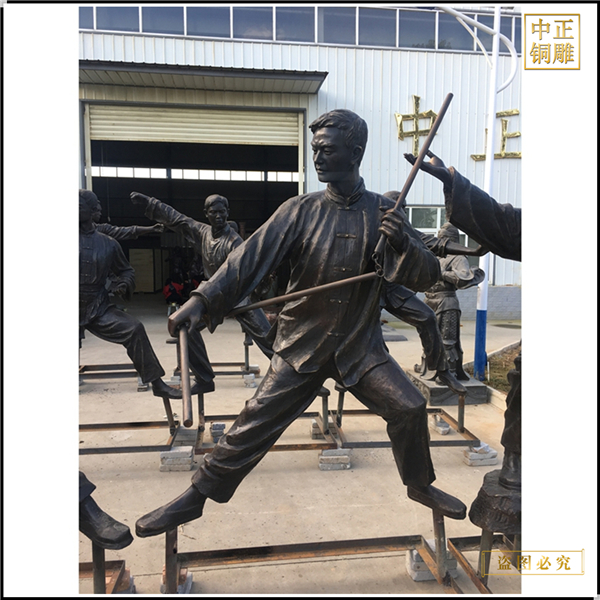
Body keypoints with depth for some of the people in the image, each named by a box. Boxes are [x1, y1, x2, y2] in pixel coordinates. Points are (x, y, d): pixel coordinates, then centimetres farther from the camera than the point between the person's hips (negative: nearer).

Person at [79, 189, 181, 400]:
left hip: (98, 309, 1)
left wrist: (124, 284, -6)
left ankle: (157, 383, -11)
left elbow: (126, 270, 16)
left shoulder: (108, 244, 3)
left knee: (134, 329, -18)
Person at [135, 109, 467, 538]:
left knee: (409, 407, -7)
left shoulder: (384, 213, -3)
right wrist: (203, 300, -29)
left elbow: (427, 277, -4)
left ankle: (420, 485, 24)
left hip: (362, 345, 1)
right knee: (254, 425, 0)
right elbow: (253, 256, -16)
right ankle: (195, 498, 21)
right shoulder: (301, 210, -6)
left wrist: (404, 243, -25)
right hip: (301, 345, -1)